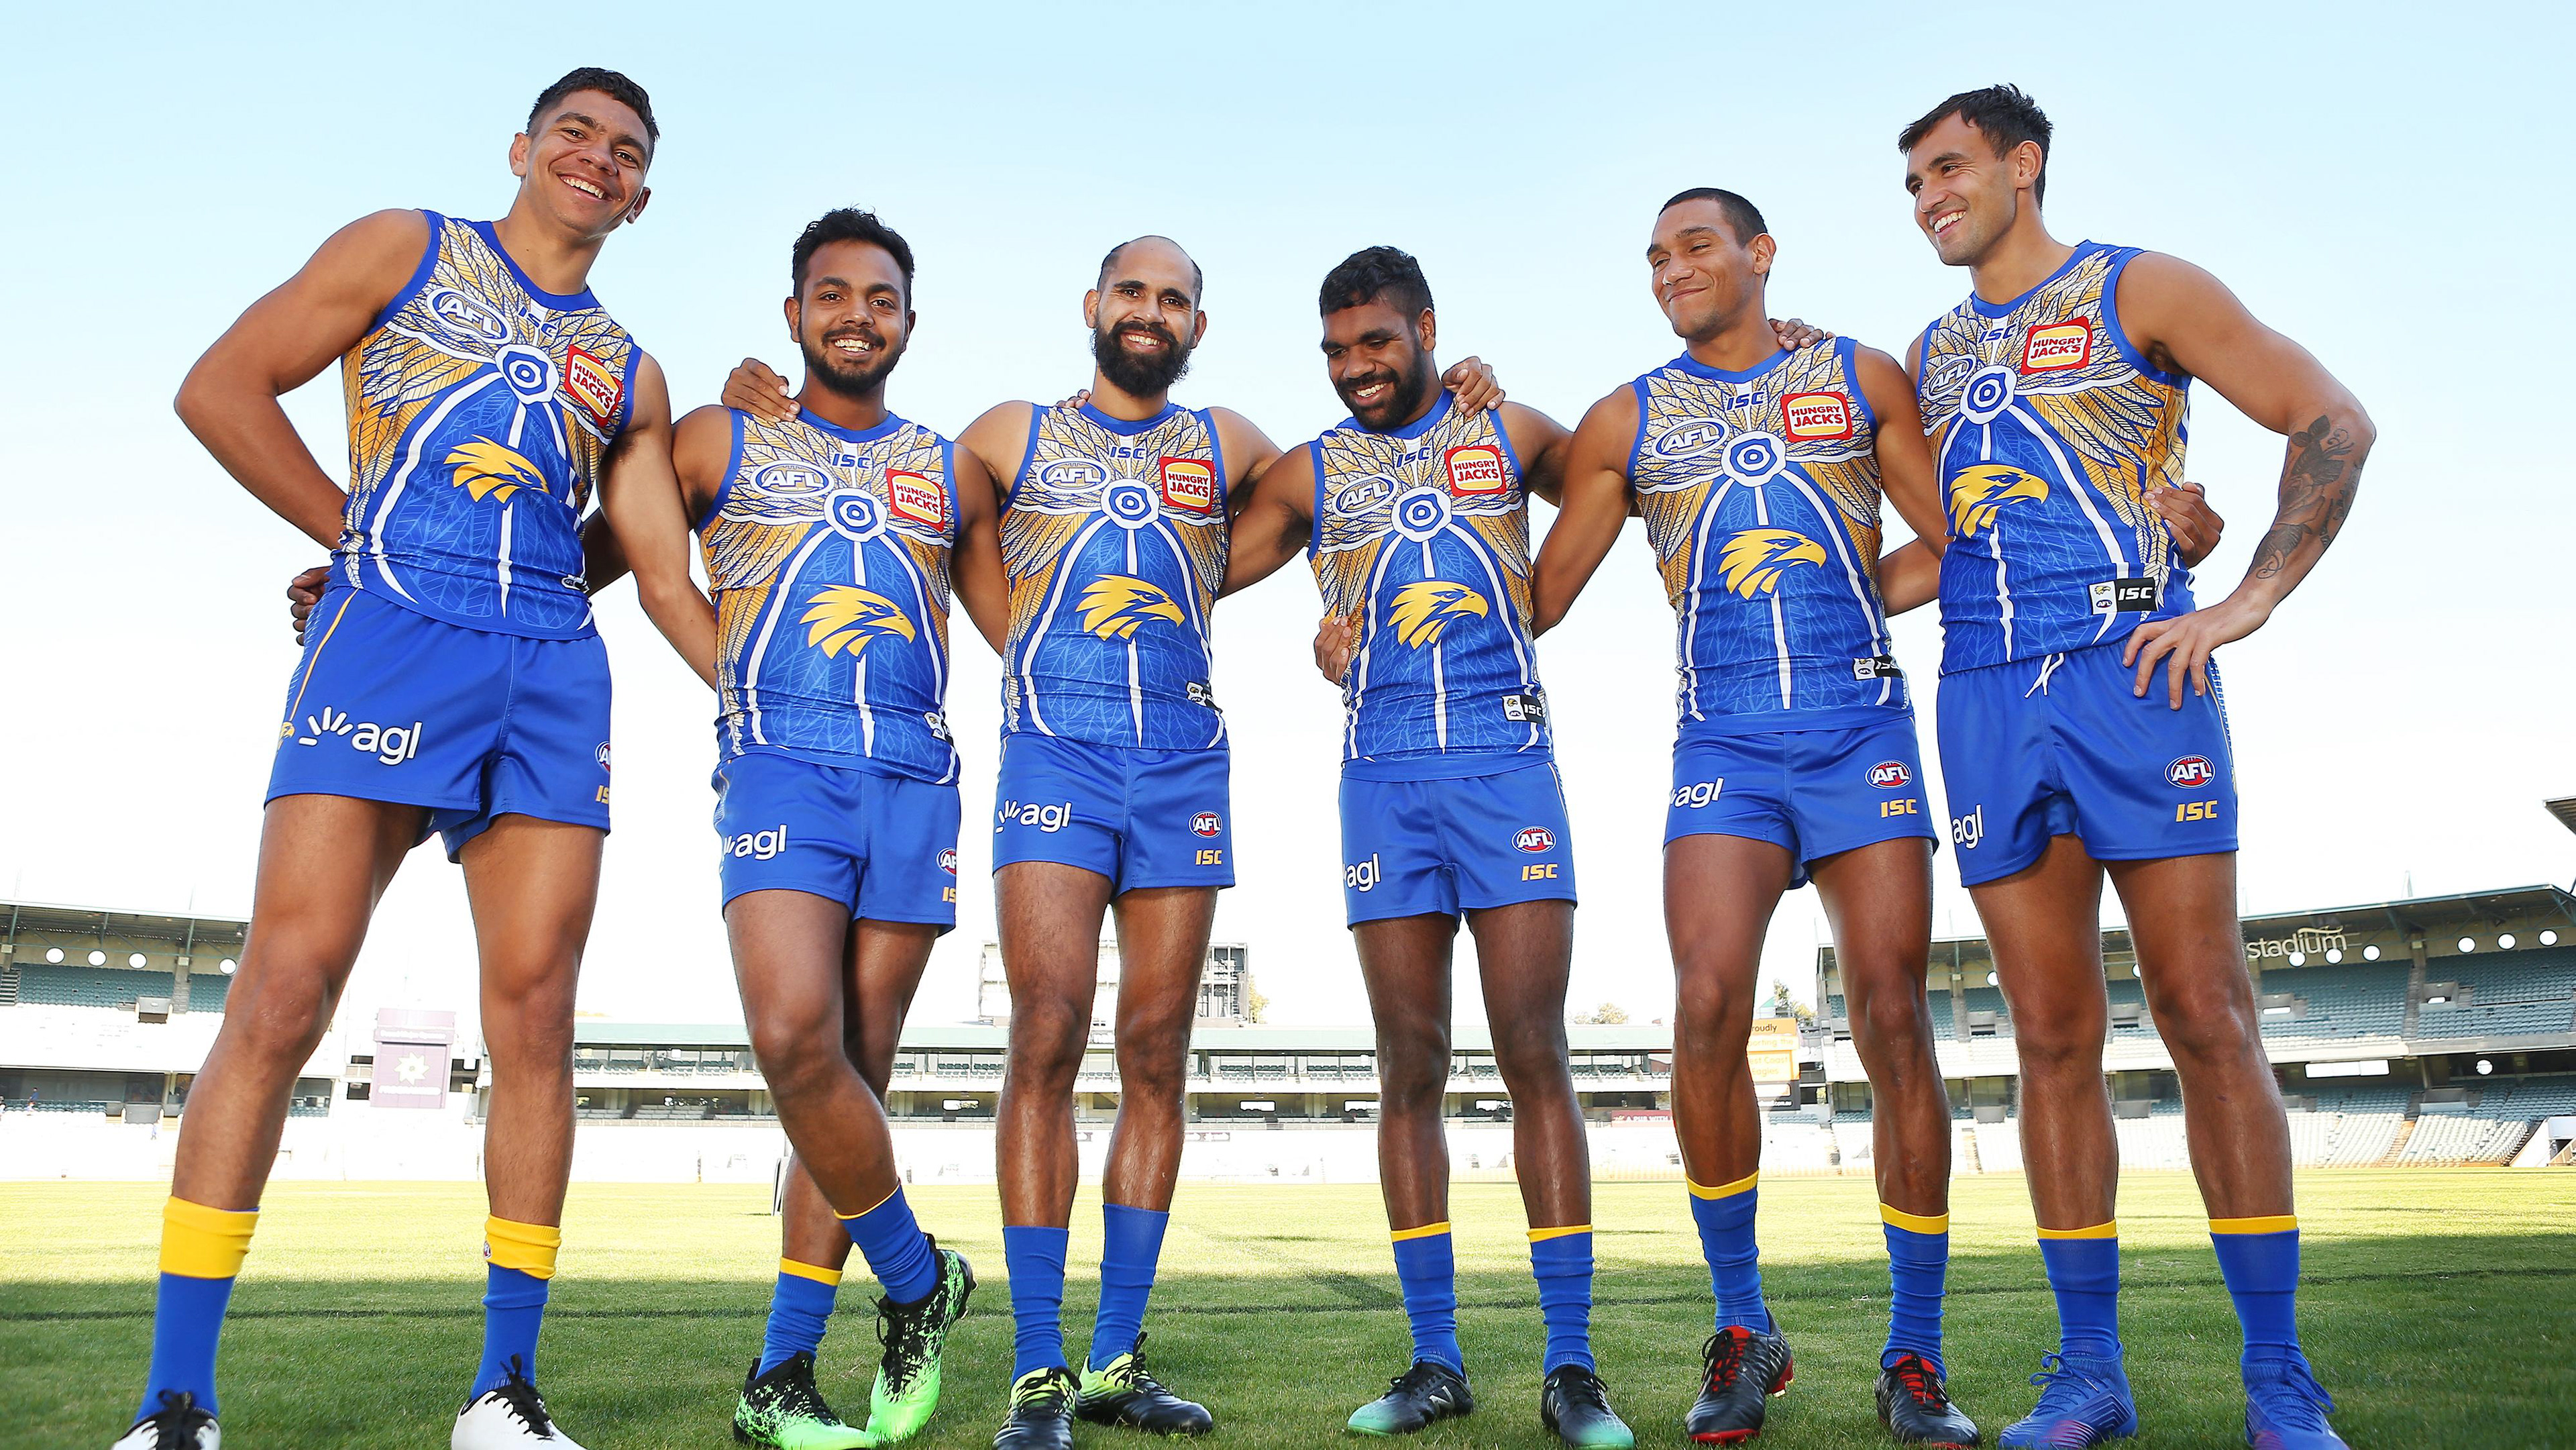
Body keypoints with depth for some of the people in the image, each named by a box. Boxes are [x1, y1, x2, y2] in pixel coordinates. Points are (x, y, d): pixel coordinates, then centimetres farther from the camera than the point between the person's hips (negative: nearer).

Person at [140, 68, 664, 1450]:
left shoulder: (628, 373, 23)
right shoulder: (405, 249, 14)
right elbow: (220, 388, 7)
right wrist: (357, 538, 5)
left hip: (553, 671, 4)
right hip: (389, 635, -3)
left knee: (535, 1017, -2)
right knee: (283, 996, -10)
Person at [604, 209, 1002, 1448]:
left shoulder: (952, 475, 20)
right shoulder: (716, 444, 15)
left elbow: (1012, 623, 26)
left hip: (915, 776, 2)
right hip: (781, 767, -2)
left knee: (858, 1070, -1)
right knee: (796, 1041, -22)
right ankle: (921, 1281, 2)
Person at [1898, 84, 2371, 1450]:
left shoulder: (2140, 291, 5)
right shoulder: (1931, 352, 20)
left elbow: (2333, 422, 1)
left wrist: (2251, 600, -8)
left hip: (2131, 673, -4)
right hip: (1985, 700, 4)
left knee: (2207, 1021, -4)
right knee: (2053, 1040, 4)